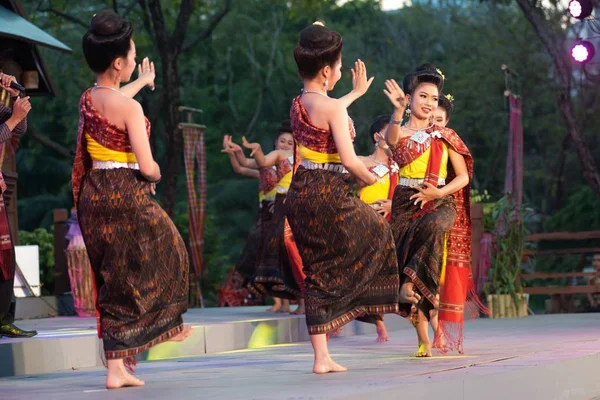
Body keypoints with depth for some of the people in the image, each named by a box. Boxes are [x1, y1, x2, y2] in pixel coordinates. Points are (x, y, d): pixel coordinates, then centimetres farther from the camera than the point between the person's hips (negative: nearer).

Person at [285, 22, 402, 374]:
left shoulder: (297, 105, 10)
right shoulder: (333, 108, -15)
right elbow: (349, 159, -20)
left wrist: (356, 93, 43)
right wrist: (372, 179, -3)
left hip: (302, 193, 8)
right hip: (330, 195, -8)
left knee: (317, 273, 11)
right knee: (376, 235, 19)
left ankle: (322, 356, 10)